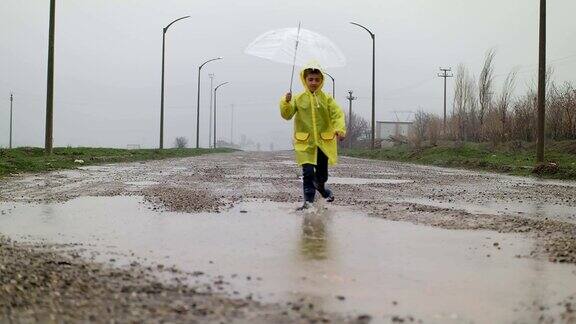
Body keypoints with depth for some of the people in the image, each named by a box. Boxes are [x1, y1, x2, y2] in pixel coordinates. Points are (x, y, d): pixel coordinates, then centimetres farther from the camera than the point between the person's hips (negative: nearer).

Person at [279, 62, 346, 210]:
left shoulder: (326, 99, 0)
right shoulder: (298, 99, -1)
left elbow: (338, 114, -8)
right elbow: (287, 115, -4)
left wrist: (340, 129, -26)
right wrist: (286, 103, -23)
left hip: (324, 141, 2)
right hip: (305, 142, -1)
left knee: (322, 172, 14)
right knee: (308, 173, -11)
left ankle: (321, 186, 48)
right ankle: (308, 201, -2)